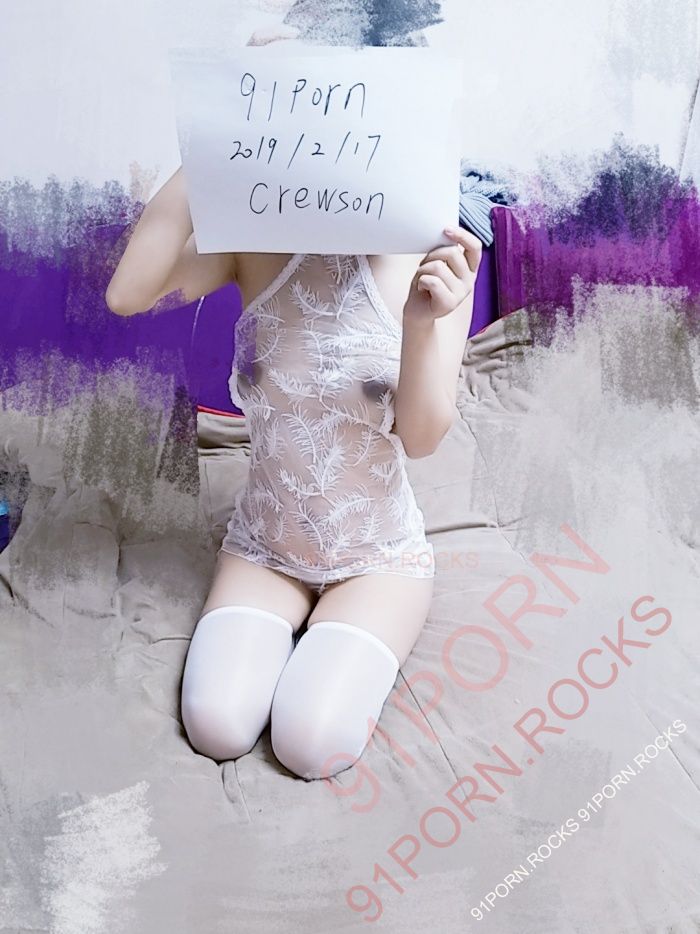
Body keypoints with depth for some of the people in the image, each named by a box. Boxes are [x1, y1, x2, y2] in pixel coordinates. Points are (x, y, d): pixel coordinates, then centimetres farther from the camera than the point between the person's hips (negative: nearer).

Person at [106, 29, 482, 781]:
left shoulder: (431, 263, -16)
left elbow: (421, 436, -22)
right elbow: (126, 295, -27)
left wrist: (425, 326, -41)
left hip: (378, 555, -1)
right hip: (262, 545, 2)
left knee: (313, 745, -16)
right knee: (215, 727, -12)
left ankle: (354, 637, 16)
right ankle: (298, 618, 18)